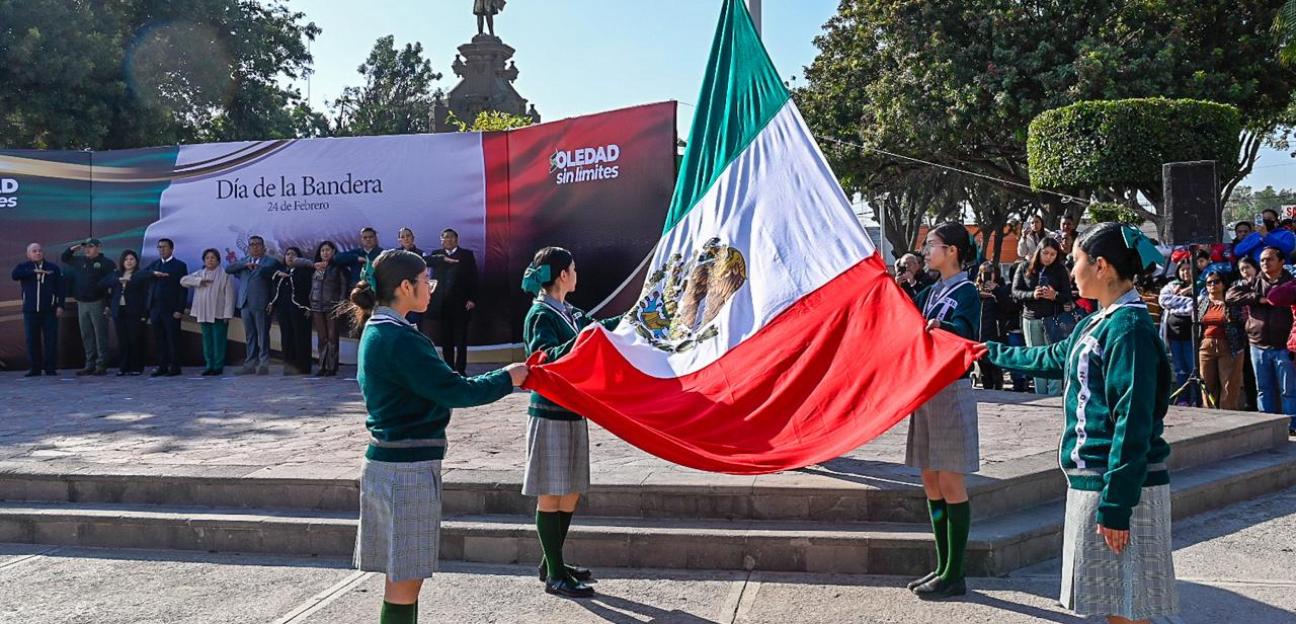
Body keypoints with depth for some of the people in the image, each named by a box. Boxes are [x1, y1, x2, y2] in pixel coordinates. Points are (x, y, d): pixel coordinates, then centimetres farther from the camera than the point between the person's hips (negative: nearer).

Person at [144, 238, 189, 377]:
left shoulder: (180, 265, 1)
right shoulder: (154, 264, 18)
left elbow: (183, 289, -5)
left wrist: (180, 309, -12)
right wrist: (154, 273, -18)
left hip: (171, 309, -5)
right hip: (155, 307, 5)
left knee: (173, 339, -3)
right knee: (159, 339, 5)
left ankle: (174, 367, 2)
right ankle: (162, 366, 10)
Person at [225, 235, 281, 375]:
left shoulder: (270, 262, 4)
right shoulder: (243, 262, 18)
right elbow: (228, 269, 5)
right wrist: (245, 264, -6)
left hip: (261, 305, -5)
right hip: (245, 304, 5)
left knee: (263, 336, -4)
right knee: (250, 337, 8)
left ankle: (264, 365, 0)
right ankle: (250, 364, 13)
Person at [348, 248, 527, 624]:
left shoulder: (376, 331, 12)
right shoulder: (399, 339, -19)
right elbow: (454, 392, -19)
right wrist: (507, 378, -6)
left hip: (387, 462, 10)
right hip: (408, 469, -10)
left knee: (404, 575, 17)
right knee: (406, 580, -1)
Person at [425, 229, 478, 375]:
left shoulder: (467, 254, 6)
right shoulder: (437, 255, 14)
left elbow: (473, 278, 1)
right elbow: (426, 260, -6)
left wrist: (472, 299, -8)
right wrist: (444, 259, -19)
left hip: (461, 303, -2)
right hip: (443, 303, 2)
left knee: (461, 339, -1)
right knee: (446, 339, 5)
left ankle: (460, 369, 3)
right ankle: (448, 368, 12)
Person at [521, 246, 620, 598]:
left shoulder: (568, 312, 11)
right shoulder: (540, 315, -13)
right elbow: (545, 361, -24)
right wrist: (578, 343, -38)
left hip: (572, 412, 9)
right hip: (551, 414, -9)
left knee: (571, 493, 14)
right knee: (551, 496, -1)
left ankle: (552, 563, 27)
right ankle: (555, 576, 8)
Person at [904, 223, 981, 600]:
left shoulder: (966, 293, -10)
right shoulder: (931, 293, 14)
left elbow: (963, 331, -28)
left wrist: (940, 327, -48)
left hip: (952, 392, -8)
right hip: (926, 390, 8)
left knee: (950, 485, -3)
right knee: (931, 483, 11)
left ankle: (954, 576, 5)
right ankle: (943, 568, 20)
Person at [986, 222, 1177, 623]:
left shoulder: (1129, 328, -17)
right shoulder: (1097, 323, 11)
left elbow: (1133, 424, -22)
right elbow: (1053, 359, 31)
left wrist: (1116, 505, -22)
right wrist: (993, 352, 42)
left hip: (1118, 484, -9)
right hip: (1090, 481, 9)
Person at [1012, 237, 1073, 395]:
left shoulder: (1060, 270, 5)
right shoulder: (1025, 269, 6)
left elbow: (1068, 296, 3)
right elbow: (1015, 292, 1)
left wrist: (1054, 296, -19)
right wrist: (1032, 294, -18)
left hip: (1053, 318, -1)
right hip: (1031, 319, 2)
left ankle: (1054, 396, -6)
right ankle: (1040, 395, 11)